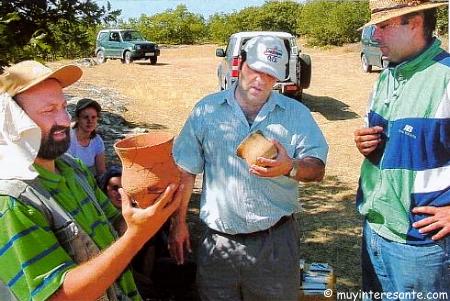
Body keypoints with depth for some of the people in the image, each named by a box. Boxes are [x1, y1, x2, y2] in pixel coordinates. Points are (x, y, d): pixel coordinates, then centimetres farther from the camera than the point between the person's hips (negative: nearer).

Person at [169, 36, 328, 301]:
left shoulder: (296, 114, 2)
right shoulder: (207, 110, 2)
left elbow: (317, 169, -3)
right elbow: (186, 170, 6)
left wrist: (290, 168, -24)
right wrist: (179, 223, 6)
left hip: (277, 242, 0)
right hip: (219, 243, 0)